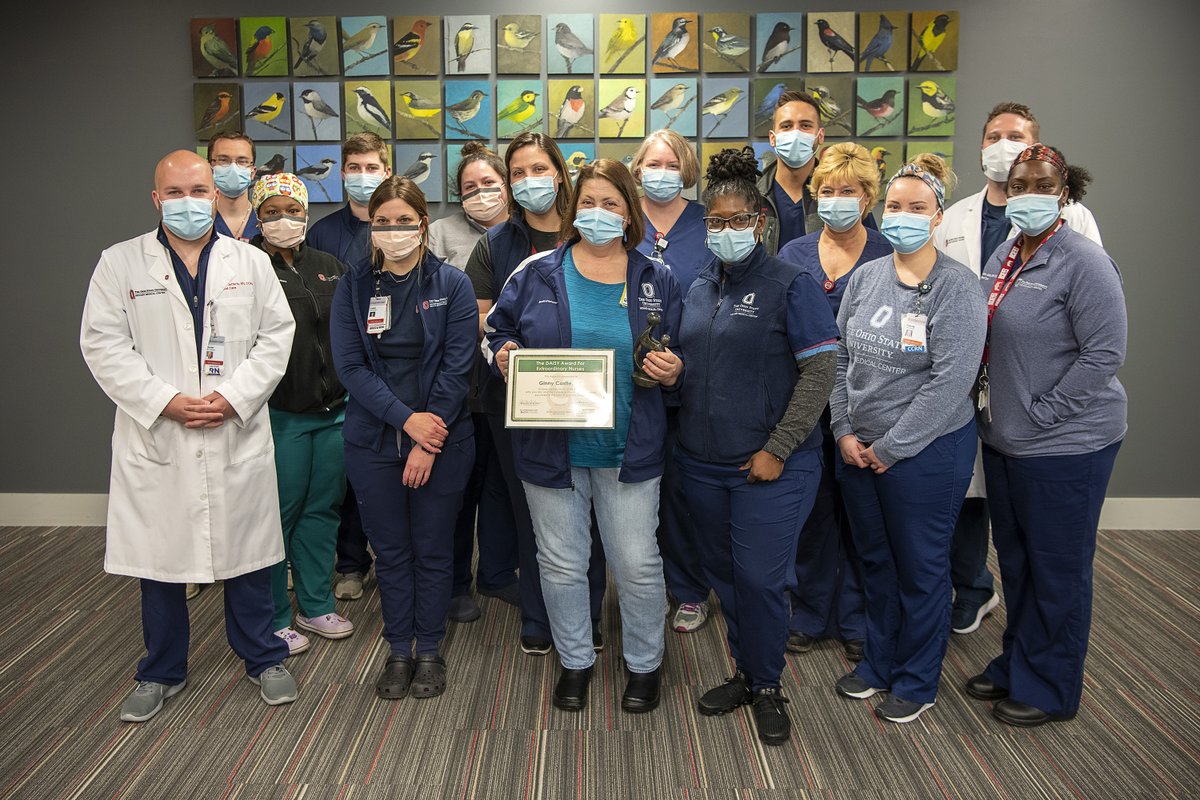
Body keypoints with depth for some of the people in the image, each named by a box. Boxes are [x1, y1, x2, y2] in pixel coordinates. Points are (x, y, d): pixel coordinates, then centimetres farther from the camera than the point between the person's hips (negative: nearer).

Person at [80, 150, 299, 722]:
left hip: (237, 436, 0)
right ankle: (162, 672, 29)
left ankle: (264, 659, 27)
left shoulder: (251, 262, 6)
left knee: (246, 552, 9)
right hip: (155, 438, 0)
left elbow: (276, 335, 1)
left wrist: (234, 397, -12)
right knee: (158, 559, 10)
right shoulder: (120, 264, 3)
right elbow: (103, 344, -3)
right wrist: (164, 401, -13)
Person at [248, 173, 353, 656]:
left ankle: (316, 606, 29)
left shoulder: (329, 268, 13)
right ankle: (274, 620, 19)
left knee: (322, 509, 14)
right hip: (280, 414, -5)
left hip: (334, 411, 6)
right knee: (279, 514, 3)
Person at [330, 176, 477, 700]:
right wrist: (405, 418, -16)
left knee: (433, 550, 8)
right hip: (373, 440, 2)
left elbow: (457, 367, -7)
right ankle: (399, 650, 27)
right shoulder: (353, 286, 2)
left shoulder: (451, 284, -3)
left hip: (441, 440, -1)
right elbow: (350, 365, -5)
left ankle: (430, 650, 25)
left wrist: (428, 444, -13)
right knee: (390, 551, 11)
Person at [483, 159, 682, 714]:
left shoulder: (657, 281, 2)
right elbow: (495, 331, 10)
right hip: (550, 446, 1)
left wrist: (673, 372, -13)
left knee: (637, 565, 6)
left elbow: (680, 356, 9)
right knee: (561, 564, 13)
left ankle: (644, 664, 31)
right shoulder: (536, 274, 1)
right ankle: (575, 662, 35)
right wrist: (502, 356, -12)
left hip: (629, 451, 0)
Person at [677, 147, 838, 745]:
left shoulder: (791, 285, -8)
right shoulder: (700, 287, 11)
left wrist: (777, 450, -17)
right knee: (722, 574, 14)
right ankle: (744, 672, 34)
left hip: (770, 467, -6)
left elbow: (820, 372, -13)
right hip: (702, 461, 6)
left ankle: (768, 687, 21)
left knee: (759, 578, -2)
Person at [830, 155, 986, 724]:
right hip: (858, 450, 6)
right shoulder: (865, 277, 4)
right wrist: (844, 431, -1)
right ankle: (879, 662, 39)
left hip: (927, 451, -5)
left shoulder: (956, 287, -13)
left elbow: (950, 380, -19)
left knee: (921, 566, 9)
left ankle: (917, 682, 28)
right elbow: (839, 359, 8)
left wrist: (890, 447, -17)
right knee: (874, 560, 19)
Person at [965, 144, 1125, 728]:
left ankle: (1050, 689, 24)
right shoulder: (1003, 256, 8)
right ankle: (1015, 664, 38)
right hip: (1004, 439, 8)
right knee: (1015, 559, 20)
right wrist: (993, 404, 8)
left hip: (1065, 445, -8)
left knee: (1057, 569, 7)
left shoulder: (1084, 263, -15)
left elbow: (1104, 355, -19)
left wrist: (1039, 413, -18)